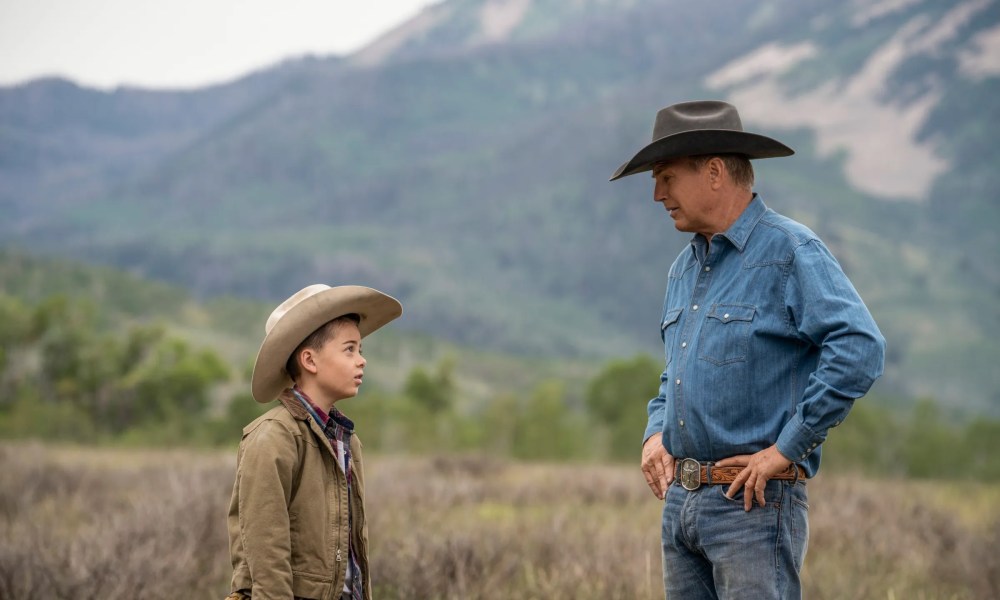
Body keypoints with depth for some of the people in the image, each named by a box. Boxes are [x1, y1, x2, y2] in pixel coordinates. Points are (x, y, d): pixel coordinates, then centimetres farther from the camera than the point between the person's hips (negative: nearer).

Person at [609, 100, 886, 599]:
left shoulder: (789, 251, -10)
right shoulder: (684, 268, 17)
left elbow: (860, 350, -22)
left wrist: (787, 448, -19)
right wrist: (655, 431, 11)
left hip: (752, 503, -8)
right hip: (679, 502, 8)